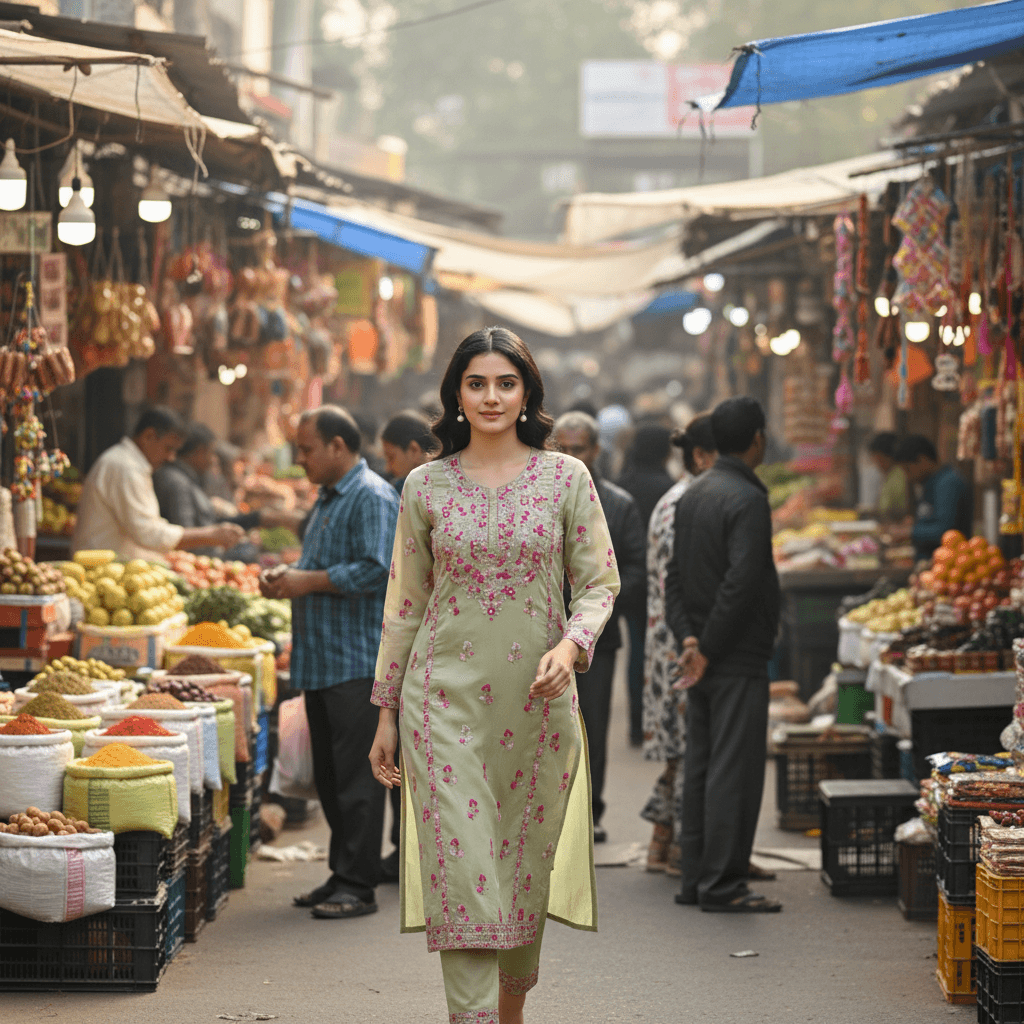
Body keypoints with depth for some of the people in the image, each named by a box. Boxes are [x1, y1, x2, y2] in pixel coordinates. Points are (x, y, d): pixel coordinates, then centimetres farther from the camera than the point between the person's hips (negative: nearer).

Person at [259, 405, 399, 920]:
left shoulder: (372, 497, -12)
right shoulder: (328, 498, 20)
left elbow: (376, 570, -21)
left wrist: (309, 581, -16)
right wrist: (288, 576, 11)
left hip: (357, 661, -10)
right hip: (321, 660, 10)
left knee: (355, 775, -7)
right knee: (329, 775, 12)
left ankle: (358, 885, -5)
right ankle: (341, 874, 19)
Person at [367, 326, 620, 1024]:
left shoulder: (565, 477, 3)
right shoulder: (426, 486, 4)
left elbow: (600, 582, 5)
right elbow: (406, 601, 9)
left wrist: (571, 645, -15)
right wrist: (387, 711, 8)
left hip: (537, 698, 1)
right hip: (446, 695, -1)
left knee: (525, 864, 9)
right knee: (459, 863, -9)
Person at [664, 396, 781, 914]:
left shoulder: (692, 495, 12)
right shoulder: (747, 500, -16)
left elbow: (676, 574, 11)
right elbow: (741, 584, -22)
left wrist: (688, 638, 3)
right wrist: (708, 649, -15)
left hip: (703, 657, 9)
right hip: (737, 658, -9)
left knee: (701, 768, 12)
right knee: (734, 769, -5)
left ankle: (695, 878, 16)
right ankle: (722, 884, -4)